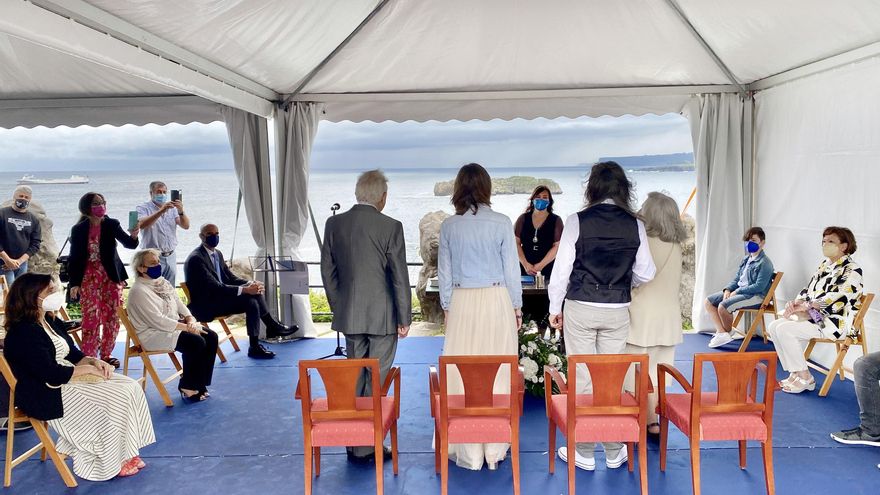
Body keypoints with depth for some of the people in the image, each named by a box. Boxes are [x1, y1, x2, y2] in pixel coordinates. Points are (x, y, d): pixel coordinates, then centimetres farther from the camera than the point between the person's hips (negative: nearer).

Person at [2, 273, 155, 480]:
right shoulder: (24, 333, -21)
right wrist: (87, 369, -14)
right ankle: (110, 464, 2)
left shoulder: (50, 321, 10)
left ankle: (124, 453, 1)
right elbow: (52, 375, -26)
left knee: (130, 388, -3)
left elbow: (72, 353, 15)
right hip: (46, 395, -10)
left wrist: (94, 361, -6)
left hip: (66, 378, 10)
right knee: (116, 402, -17)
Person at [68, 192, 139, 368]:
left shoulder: (111, 224, -2)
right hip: (89, 277, -1)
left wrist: (133, 235, -33)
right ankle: (88, 357, 5)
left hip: (111, 276, 2)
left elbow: (129, 244, -10)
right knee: (91, 318, -5)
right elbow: (74, 257, 0)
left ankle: (106, 354, 19)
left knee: (112, 317, 5)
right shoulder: (78, 230, -3)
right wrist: (74, 283, -5)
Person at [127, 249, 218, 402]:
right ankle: (188, 388, -10)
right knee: (196, 342, -27)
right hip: (152, 333, -9)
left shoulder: (162, 282, 11)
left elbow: (179, 304, 13)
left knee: (211, 336, -9)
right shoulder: (139, 291, -17)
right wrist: (187, 327, -22)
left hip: (173, 325, 9)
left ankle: (199, 384, -3)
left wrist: (190, 320, -7)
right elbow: (157, 321, -23)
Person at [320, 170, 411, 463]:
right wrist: (405, 318, -2)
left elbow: (327, 271, 6)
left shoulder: (334, 224, 1)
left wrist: (339, 308, 16)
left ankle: (353, 444, 24)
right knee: (376, 381, 5)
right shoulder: (390, 227, -11)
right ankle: (367, 447, 13)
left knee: (354, 379, 15)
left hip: (349, 316, 4)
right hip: (383, 317, -4)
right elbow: (400, 276, -10)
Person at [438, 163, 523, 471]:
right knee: (497, 371, 6)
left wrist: (447, 307, 15)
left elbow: (444, 271, 4)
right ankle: (495, 448, 14)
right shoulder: (501, 223, -5)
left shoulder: (449, 226, -1)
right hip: (496, 300, -1)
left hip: (462, 302, 1)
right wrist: (517, 306, 9)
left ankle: (467, 449, 16)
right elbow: (511, 269, -1)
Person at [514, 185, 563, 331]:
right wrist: (526, 264, -7)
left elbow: (557, 246, -3)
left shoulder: (556, 220, 4)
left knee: (544, 307, -6)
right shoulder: (523, 219, 11)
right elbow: (516, 243, 5)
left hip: (547, 271, -2)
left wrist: (540, 266, -10)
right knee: (525, 306, -4)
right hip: (525, 270, 2)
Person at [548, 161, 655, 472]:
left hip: (580, 309, -2)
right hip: (618, 311, 3)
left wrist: (555, 308, 5)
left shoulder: (577, 222, -8)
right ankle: (614, 452, 22)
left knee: (582, 379, 5)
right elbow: (646, 273, 4)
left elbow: (562, 269, -6)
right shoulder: (635, 225, -1)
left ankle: (584, 453, 15)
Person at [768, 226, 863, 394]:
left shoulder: (852, 270, -10)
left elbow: (834, 298, -20)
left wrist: (804, 306, -24)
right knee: (774, 327, -8)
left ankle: (805, 378, -12)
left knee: (785, 330, -25)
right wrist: (796, 303, -7)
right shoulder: (824, 265, 15)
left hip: (837, 322, -8)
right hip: (815, 316, 9)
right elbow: (809, 290, 14)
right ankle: (795, 374, -4)